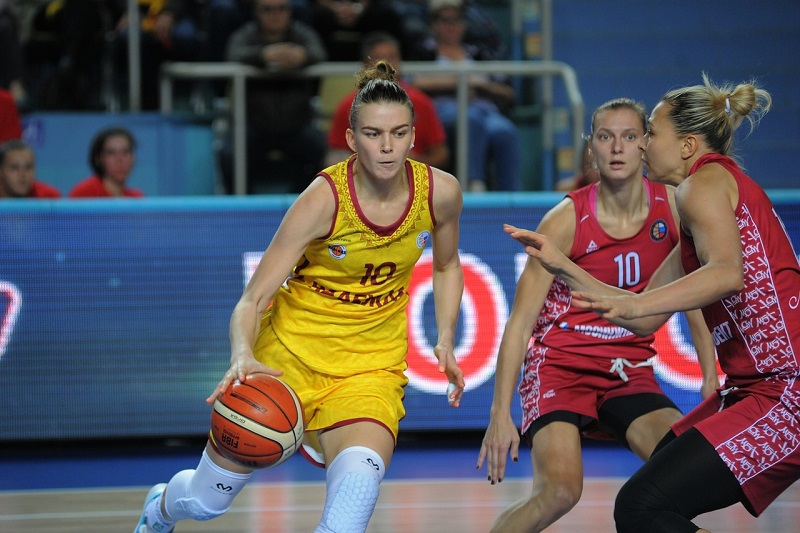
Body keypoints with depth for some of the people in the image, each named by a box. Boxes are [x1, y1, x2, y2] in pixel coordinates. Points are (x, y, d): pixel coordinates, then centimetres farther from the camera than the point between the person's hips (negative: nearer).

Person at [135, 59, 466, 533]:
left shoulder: (441, 192, -11)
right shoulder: (324, 198, -22)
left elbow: (447, 266, 13)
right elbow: (252, 301, -23)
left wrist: (445, 342, 0)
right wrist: (243, 357, -43)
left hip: (372, 365, 2)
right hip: (290, 350, -1)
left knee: (359, 486, -34)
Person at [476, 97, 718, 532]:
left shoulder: (672, 207, -4)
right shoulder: (566, 221, -15)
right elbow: (520, 321, -14)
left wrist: (710, 375, 5)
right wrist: (501, 413, -20)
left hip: (629, 370, 4)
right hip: (560, 364, -4)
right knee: (559, 492, -25)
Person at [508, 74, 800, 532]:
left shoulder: (706, 180, -6)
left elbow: (728, 272, -27)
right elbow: (646, 322, 25)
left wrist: (635, 304, -34)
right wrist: (561, 266, 24)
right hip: (755, 388, 11)